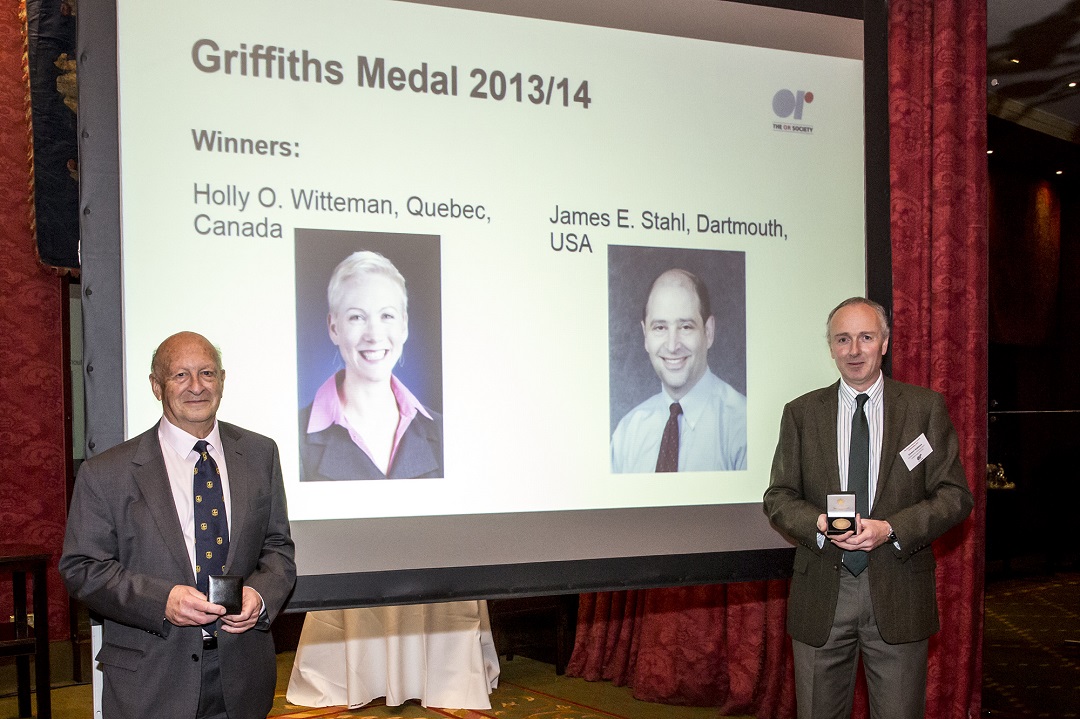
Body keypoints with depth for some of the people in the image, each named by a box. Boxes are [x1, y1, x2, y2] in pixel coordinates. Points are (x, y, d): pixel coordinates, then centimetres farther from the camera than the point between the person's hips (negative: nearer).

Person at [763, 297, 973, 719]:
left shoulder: (926, 408, 3)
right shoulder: (801, 413, 6)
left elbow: (955, 495, -1)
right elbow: (779, 497, 6)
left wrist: (890, 529, -15)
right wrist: (819, 525, -16)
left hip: (898, 590, -1)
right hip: (822, 593, 1)